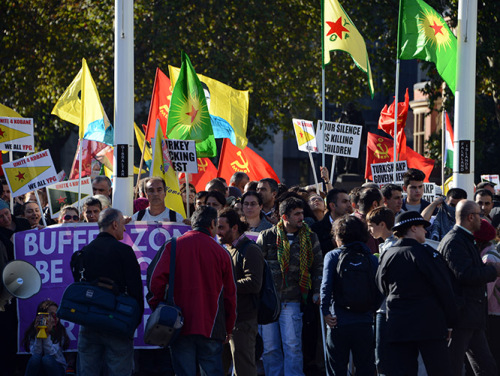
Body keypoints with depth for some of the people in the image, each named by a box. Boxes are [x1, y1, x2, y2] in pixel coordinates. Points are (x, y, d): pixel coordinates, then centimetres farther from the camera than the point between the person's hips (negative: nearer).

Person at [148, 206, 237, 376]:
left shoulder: (173, 246, 1)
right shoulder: (221, 253, 3)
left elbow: (157, 281, -8)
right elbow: (230, 293, 9)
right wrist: (229, 328, 18)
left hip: (180, 325, 0)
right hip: (211, 328, 0)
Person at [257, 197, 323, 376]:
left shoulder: (309, 238, 7)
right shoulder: (267, 237, 3)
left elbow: (318, 266, 14)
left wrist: (317, 291, 3)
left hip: (291, 301, 0)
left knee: (292, 347, -7)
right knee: (269, 349, 3)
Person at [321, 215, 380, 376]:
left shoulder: (332, 256, -1)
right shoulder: (372, 259, 6)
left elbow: (326, 286, -11)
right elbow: (378, 291, 2)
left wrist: (325, 312, -4)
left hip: (339, 324, -2)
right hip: (365, 324, 2)